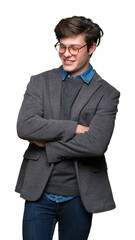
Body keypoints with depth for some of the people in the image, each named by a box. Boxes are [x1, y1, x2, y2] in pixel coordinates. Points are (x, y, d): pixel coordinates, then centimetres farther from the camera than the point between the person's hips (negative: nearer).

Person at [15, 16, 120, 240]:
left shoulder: (107, 94, -1)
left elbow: (96, 144, -16)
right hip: (39, 192, 1)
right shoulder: (40, 82, 5)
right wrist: (75, 127, -15)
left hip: (78, 197, -1)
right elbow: (24, 127, -11)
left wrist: (46, 144, -11)